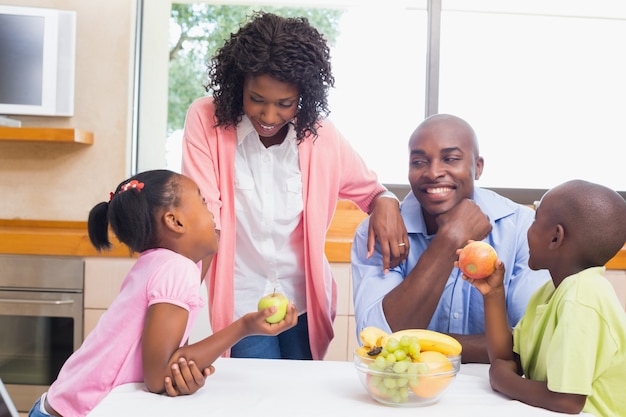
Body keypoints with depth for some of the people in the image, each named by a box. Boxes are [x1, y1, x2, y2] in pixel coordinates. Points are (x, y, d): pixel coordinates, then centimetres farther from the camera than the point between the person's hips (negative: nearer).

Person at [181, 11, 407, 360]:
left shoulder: (321, 134, -9)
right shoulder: (206, 119, -14)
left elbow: (368, 188, 6)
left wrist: (386, 202, -19)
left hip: (306, 302, 3)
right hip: (243, 303, -2)